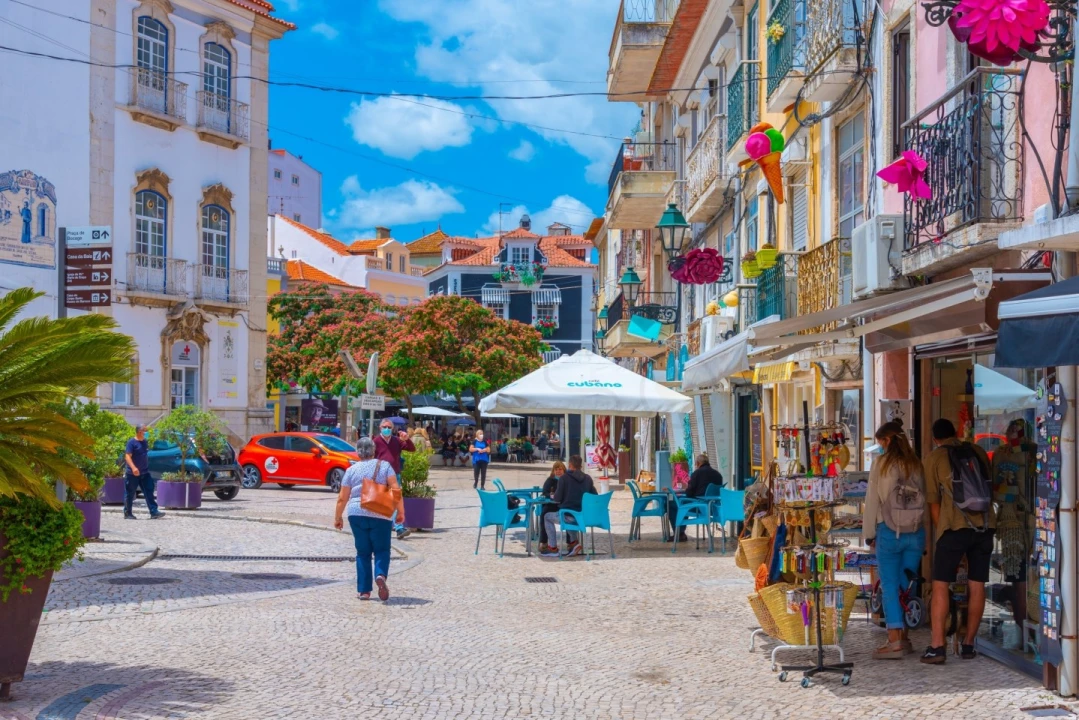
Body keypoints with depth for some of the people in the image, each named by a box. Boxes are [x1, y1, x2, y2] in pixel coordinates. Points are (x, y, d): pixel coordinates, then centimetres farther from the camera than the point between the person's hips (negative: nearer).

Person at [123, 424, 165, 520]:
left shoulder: (145, 442, 11)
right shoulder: (132, 442, -11)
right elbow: (127, 456, -19)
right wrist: (133, 467, -32)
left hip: (145, 473, 6)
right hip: (132, 474, -6)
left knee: (149, 492, -2)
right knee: (130, 494, 5)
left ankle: (154, 512, -5)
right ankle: (127, 513, 15)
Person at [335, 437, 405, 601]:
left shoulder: (352, 470, 7)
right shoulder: (384, 466, 3)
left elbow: (342, 498, 6)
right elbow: (395, 489, -6)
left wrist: (338, 517, 17)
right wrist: (400, 511, -1)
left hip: (357, 514, 2)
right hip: (380, 515, -2)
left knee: (363, 552, 11)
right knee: (381, 550, 7)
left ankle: (363, 590, 9)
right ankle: (380, 575, -21)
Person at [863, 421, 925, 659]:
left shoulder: (882, 463, -4)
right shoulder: (917, 464, 6)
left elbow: (872, 500, -2)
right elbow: (925, 499, 6)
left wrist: (869, 533, 6)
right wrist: (923, 532, 10)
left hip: (889, 532, -4)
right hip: (916, 533, 4)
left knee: (890, 587, 0)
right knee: (907, 586, 11)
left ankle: (895, 641, -5)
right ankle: (904, 638, 14)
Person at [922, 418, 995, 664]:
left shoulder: (934, 457, 4)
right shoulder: (978, 452, 15)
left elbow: (933, 501, 6)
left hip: (954, 526, -4)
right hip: (985, 525, 4)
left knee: (940, 585, -1)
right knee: (977, 586, 9)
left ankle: (937, 647, -8)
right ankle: (968, 645, 14)